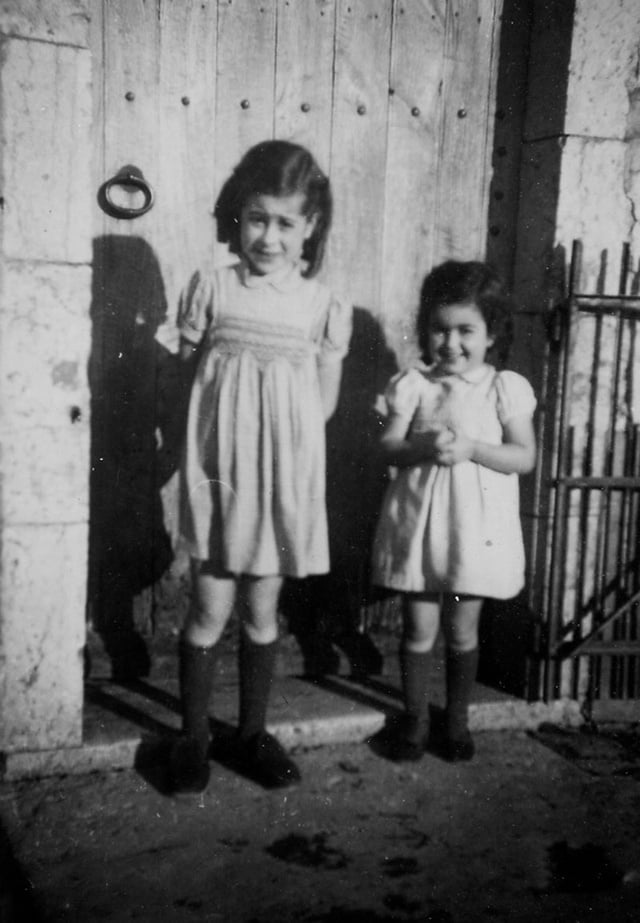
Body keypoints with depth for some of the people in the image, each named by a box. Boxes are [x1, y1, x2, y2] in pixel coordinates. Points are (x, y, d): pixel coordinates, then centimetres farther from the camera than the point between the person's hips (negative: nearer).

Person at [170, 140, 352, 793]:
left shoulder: (324, 306, 0)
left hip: (283, 474, 1)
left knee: (262, 609, 12)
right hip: (220, 468, -1)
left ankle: (253, 733, 28)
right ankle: (193, 736, 23)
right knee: (211, 608, 4)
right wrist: (231, 418, -5)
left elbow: (324, 404, 6)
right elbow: (189, 377, 4)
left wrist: (276, 426, -4)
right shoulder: (210, 289, -2)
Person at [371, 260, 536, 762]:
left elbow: (525, 456, -6)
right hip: (420, 522, 0)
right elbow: (388, 447, -3)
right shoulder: (413, 384, -1)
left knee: (462, 630, 12)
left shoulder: (506, 388, -2)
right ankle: (415, 716, 27)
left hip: (477, 527, 0)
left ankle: (457, 717, 32)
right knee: (419, 628, 8)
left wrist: (470, 448, -19)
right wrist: (423, 446, -23)